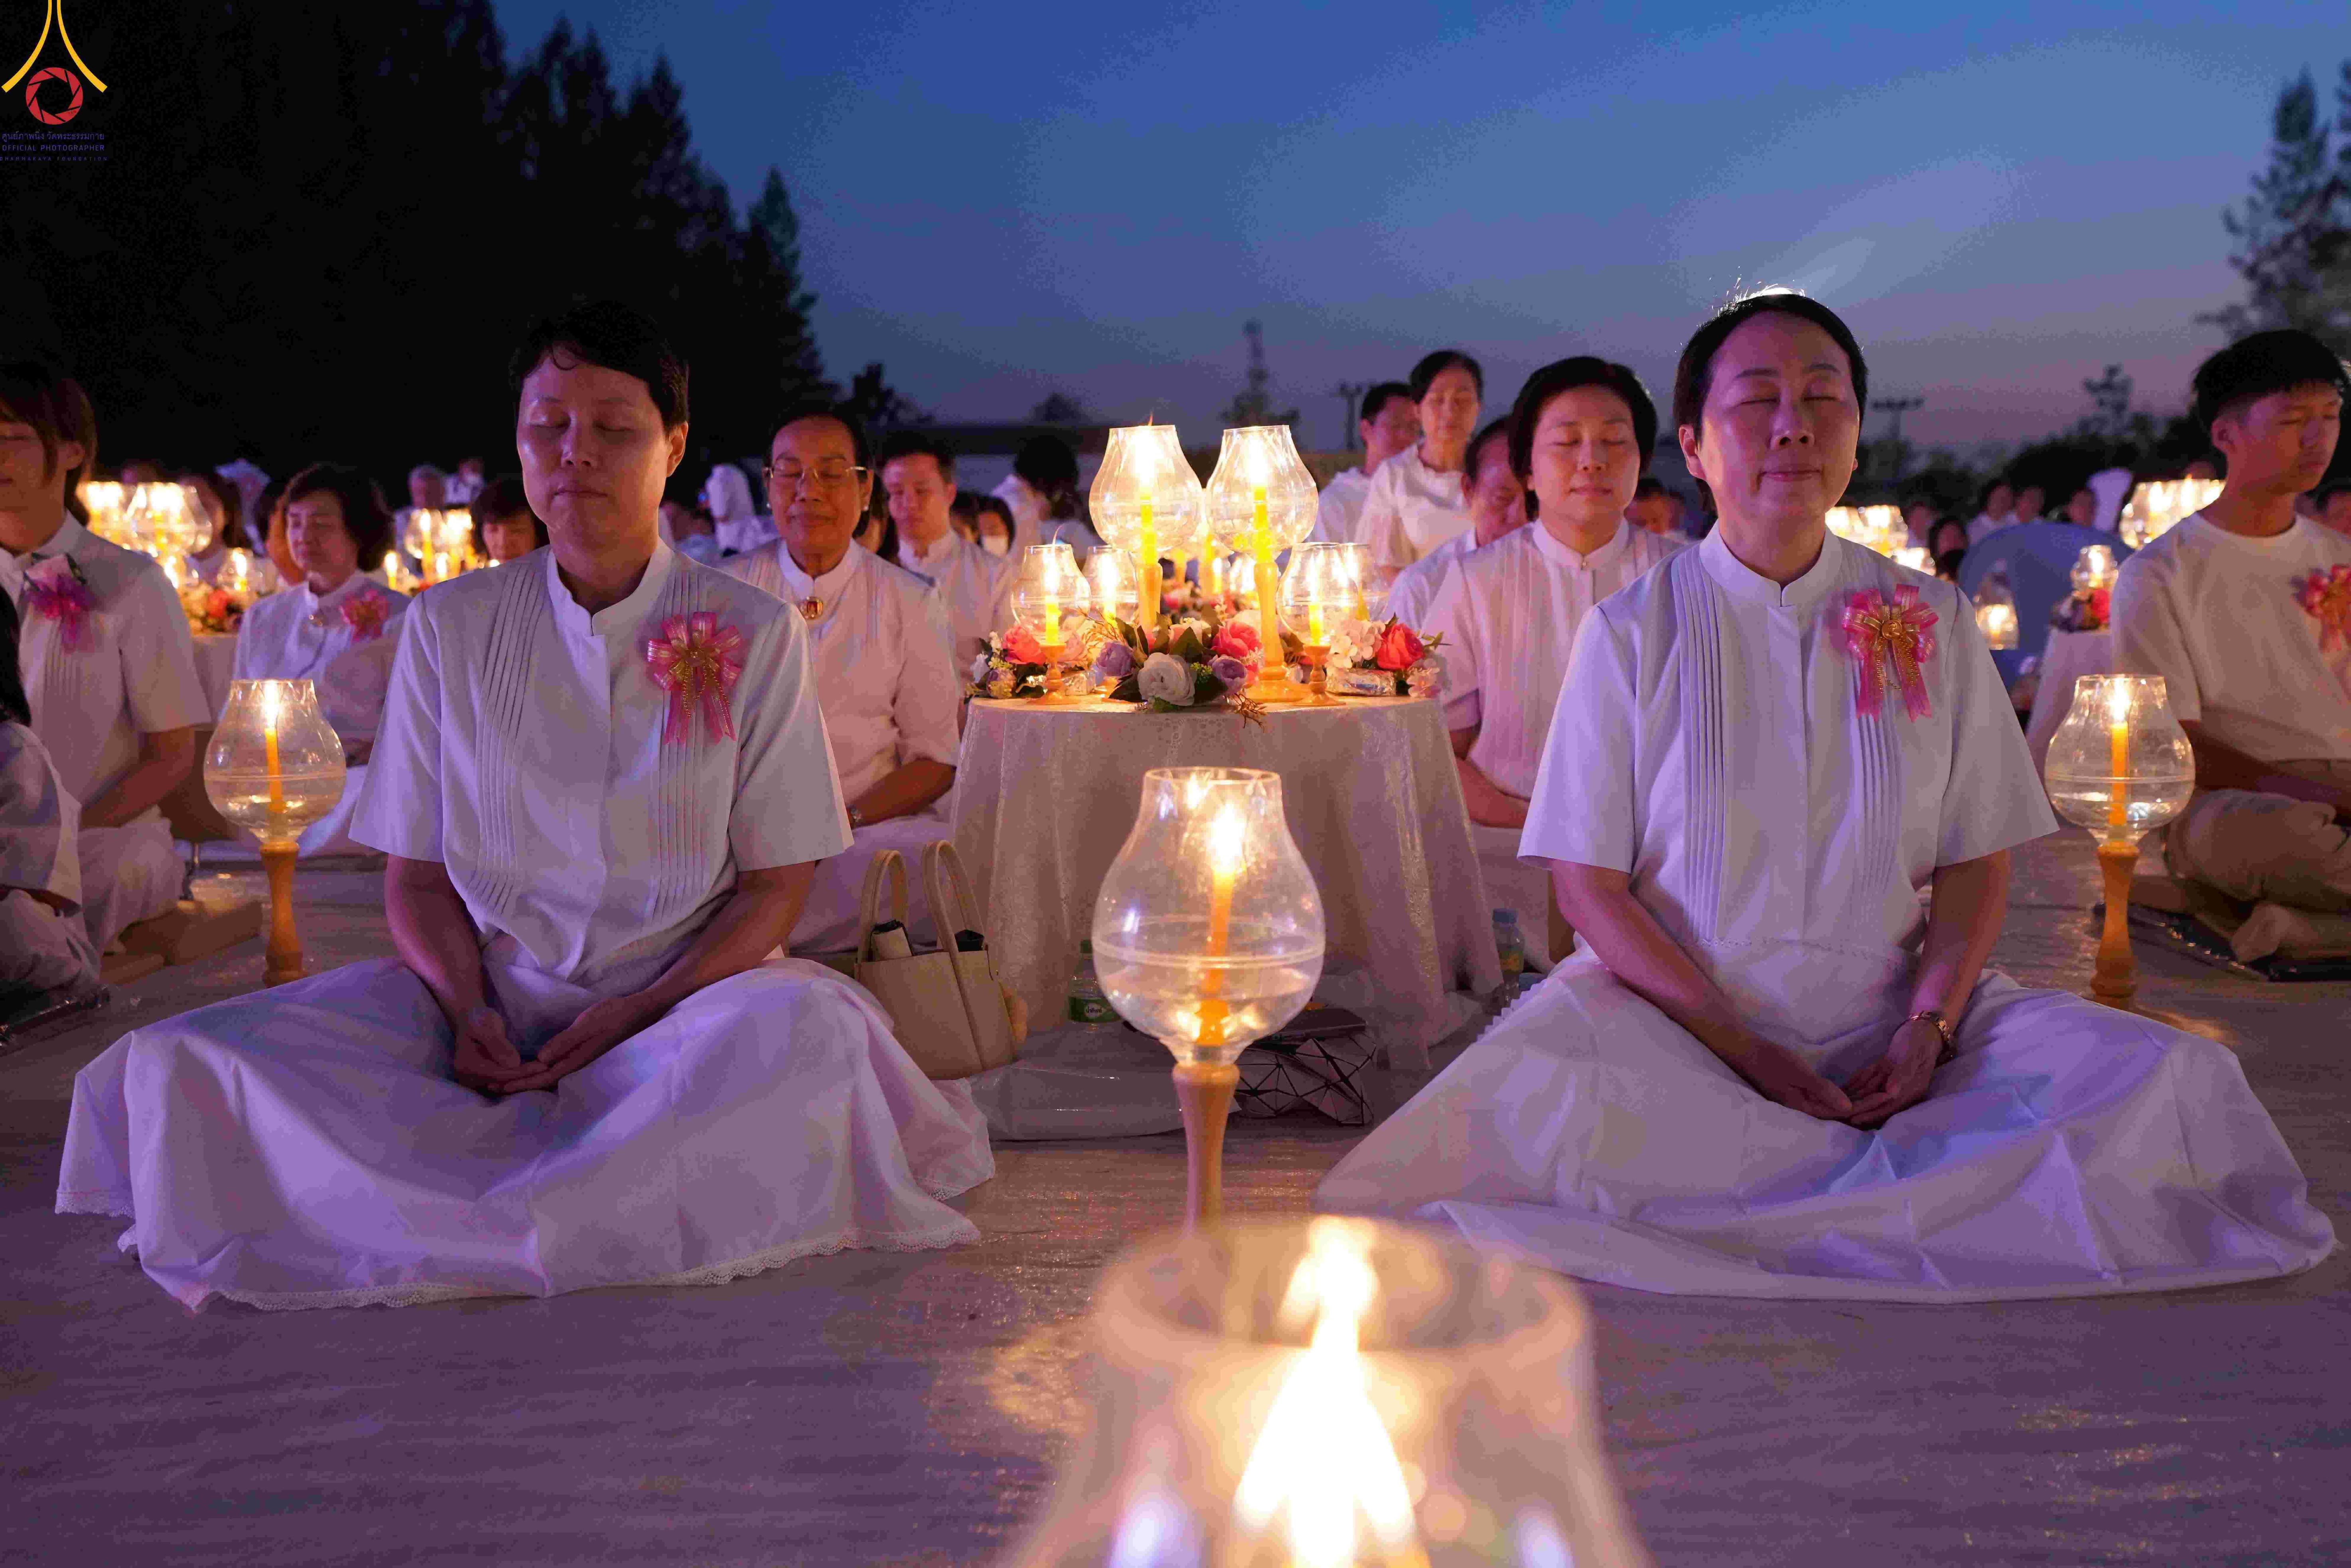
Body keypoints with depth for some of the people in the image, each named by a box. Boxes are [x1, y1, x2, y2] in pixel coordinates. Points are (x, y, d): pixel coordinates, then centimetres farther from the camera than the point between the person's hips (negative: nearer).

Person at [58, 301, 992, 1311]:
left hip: (689, 994, -2)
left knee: (810, 1033, -37)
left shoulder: (754, 633, 2)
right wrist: (469, 1009, -13)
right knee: (181, 1065, -21)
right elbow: (416, 874, 7)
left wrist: (639, 1012, -15)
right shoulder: (450, 628, 8)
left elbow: (775, 883, 1)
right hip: (487, 992, 2)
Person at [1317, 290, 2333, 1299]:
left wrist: (1930, 1027, -12)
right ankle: (1910, 1179, -19)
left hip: (1890, 1024, 3)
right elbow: (1590, 883, -4)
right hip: (1677, 1015, -2)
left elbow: (1977, 860, 6)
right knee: (1526, 1095, -35)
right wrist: (1738, 1047, -15)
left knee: (2166, 1077, -20)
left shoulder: (1933, 622, 8)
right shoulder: (1632, 633, 1)